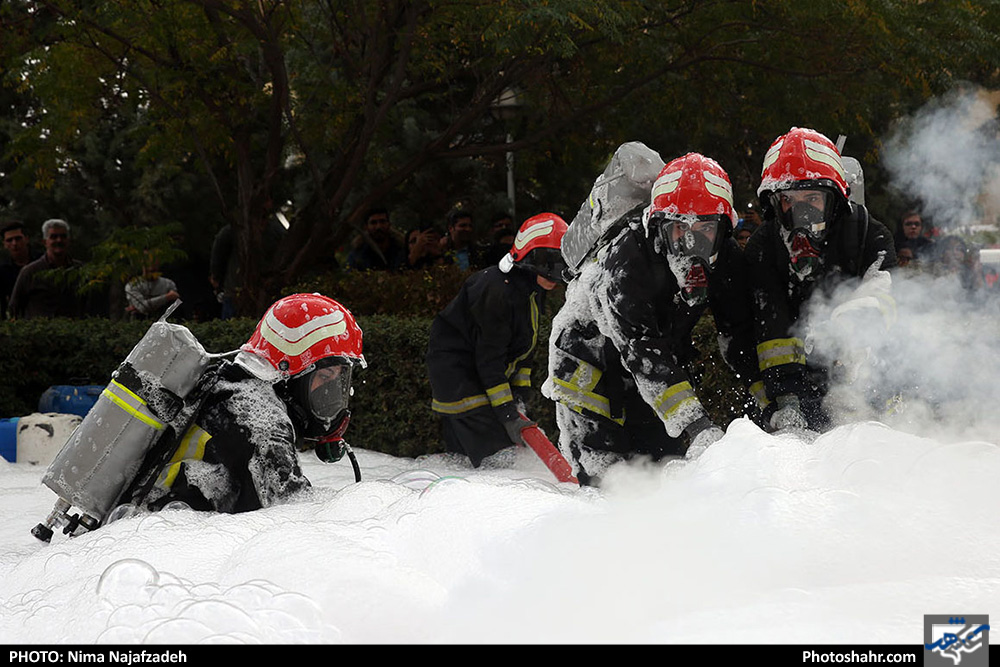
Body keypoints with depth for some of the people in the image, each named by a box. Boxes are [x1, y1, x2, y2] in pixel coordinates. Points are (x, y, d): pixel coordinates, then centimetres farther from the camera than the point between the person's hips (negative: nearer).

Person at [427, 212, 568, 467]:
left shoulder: (534, 292, 3)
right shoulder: (496, 289, -28)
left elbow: (524, 347, 12)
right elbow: (489, 357, -28)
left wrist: (520, 394, 3)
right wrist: (506, 412, -29)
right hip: (453, 364, -10)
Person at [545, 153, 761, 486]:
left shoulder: (727, 259, -18)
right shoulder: (622, 263, -36)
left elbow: (740, 334, -7)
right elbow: (643, 355, -42)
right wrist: (695, 425, -50)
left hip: (667, 349, 5)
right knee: (603, 472, -13)